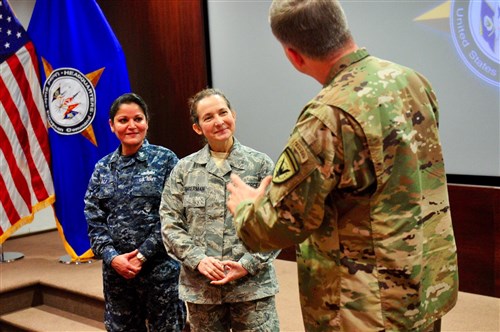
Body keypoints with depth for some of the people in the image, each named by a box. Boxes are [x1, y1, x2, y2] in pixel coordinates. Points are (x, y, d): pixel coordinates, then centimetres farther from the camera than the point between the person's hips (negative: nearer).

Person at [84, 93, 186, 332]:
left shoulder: (165, 160, -3)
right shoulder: (103, 168, 7)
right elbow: (94, 220, 4)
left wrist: (142, 255, -13)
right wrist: (112, 258, -9)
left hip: (159, 267, -3)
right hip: (116, 269, 3)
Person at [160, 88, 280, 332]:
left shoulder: (261, 165, 2)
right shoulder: (183, 170, 6)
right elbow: (170, 224, 4)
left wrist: (248, 264, -11)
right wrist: (198, 259, -10)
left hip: (253, 285, -1)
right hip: (201, 287, 2)